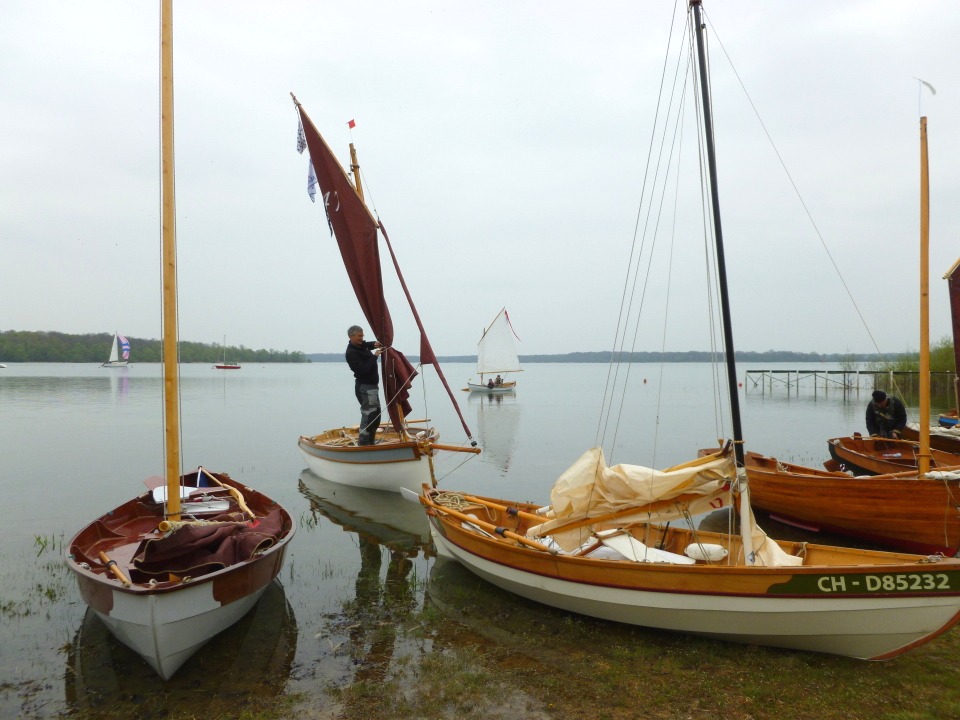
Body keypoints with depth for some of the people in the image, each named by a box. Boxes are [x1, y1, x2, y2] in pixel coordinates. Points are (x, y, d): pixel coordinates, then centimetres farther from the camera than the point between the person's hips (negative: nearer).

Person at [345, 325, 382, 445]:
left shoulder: (361, 345, 10)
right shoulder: (351, 353, -17)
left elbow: (366, 345, 34)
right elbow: (363, 370, -25)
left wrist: (374, 344, 10)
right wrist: (374, 356, -19)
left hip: (372, 386, 10)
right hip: (365, 387, -10)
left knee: (376, 416, 15)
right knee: (369, 416, -14)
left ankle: (370, 443, 24)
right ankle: (363, 444, -11)